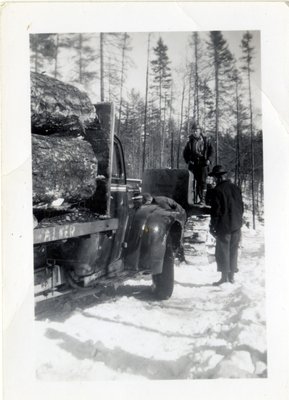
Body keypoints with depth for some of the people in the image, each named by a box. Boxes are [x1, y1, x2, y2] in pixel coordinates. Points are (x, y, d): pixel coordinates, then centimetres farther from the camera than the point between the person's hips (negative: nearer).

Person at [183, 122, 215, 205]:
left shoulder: (206, 140, 5)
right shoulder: (190, 142, 10)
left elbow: (212, 151, 5)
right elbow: (185, 153, 15)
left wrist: (209, 160, -10)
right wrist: (188, 160, -1)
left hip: (204, 164, -2)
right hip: (194, 164, 2)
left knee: (203, 181, -10)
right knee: (197, 181, 3)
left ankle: (203, 199, -8)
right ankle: (198, 198, 9)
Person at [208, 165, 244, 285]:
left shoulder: (217, 190, -13)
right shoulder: (236, 188, 8)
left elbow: (216, 210, -14)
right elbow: (241, 207, 14)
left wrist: (212, 226, -6)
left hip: (223, 226, -6)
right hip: (236, 226, 7)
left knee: (222, 251, 3)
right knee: (233, 251, 13)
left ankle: (224, 276, 6)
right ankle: (231, 276, 20)